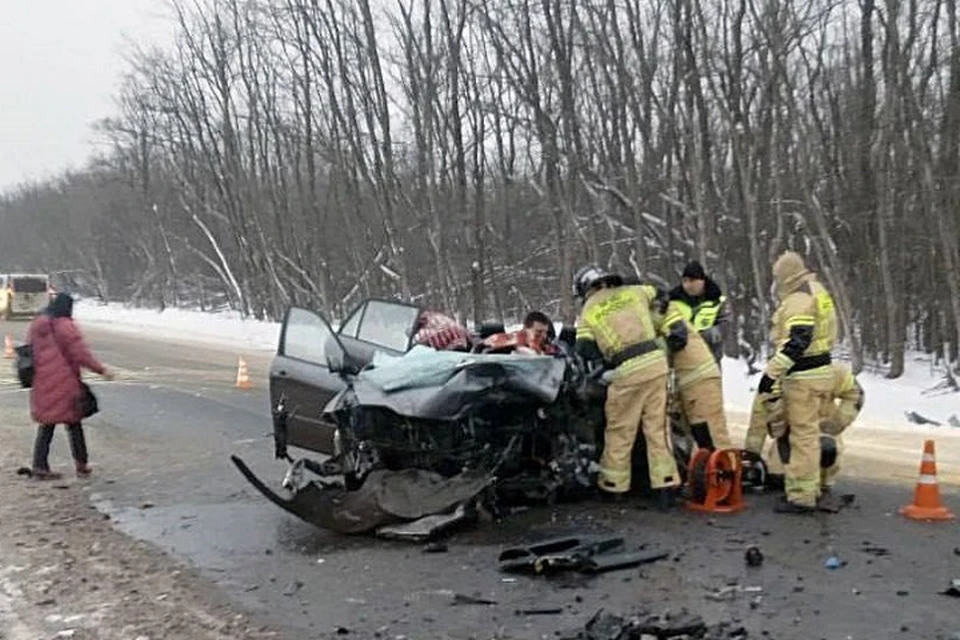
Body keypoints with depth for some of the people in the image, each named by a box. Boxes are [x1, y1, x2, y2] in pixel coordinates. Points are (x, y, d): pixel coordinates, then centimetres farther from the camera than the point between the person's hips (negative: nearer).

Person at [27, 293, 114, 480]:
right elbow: (81, 353, -16)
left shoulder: (36, 326, 9)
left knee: (46, 424, 12)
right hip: (64, 384, -6)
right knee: (73, 423, 6)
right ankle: (81, 464, 12)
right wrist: (101, 370, -11)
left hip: (42, 384, 6)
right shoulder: (65, 326, -13)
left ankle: (40, 466, 7)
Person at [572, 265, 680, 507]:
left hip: (627, 371, -3)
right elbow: (662, 297, 33)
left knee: (619, 430, 9)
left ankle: (613, 485, 17)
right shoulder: (633, 292, 17)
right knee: (657, 426, 8)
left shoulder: (588, 311, 10)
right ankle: (666, 483, 8)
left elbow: (584, 350, 1)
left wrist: (600, 365, 15)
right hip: (656, 361, 3)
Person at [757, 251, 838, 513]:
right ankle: (809, 488, 29)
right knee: (807, 432, 19)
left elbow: (796, 342, -27)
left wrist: (771, 372, -28)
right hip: (820, 368, 10)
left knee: (803, 435, -4)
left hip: (804, 376, -10)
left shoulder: (798, 300, -16)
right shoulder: (817, 290, 15)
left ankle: (802, 496, 1)